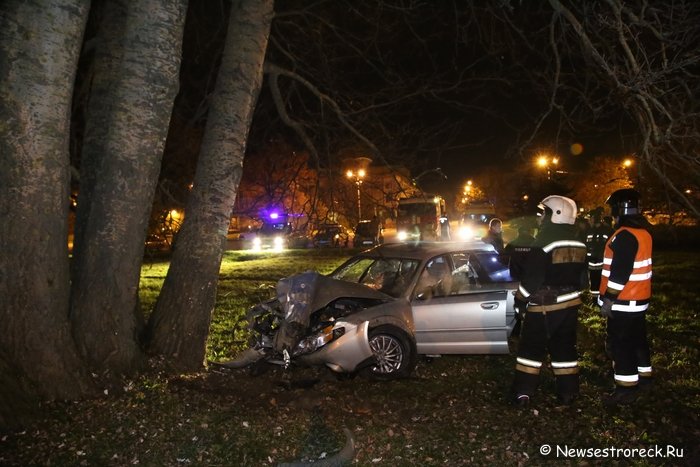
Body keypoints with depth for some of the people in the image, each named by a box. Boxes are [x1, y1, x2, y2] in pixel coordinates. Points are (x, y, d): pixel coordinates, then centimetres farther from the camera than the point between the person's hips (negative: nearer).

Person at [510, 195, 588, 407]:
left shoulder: (544, 243, -18)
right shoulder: (578, 244, 5)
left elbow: (531, 278, -18)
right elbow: (583, 277, 13)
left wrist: (520, 300, -5)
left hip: (544, 306, -6)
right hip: (570, 304, 6)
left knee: (531, 348, 4)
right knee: (564, 346, 15)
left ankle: (523, 392, 7)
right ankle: (568, 391, 20)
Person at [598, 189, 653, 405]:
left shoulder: (625, 235, -22)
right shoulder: (642, 232, 10)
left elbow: (620, 272, -24)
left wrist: (609, 299, -19)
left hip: (623, 301, -10)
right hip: (639, 298, 10)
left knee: (620, 344, -3)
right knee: (637, 339, 21)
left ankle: (626, 388, 2)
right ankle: (643, 375, 34)